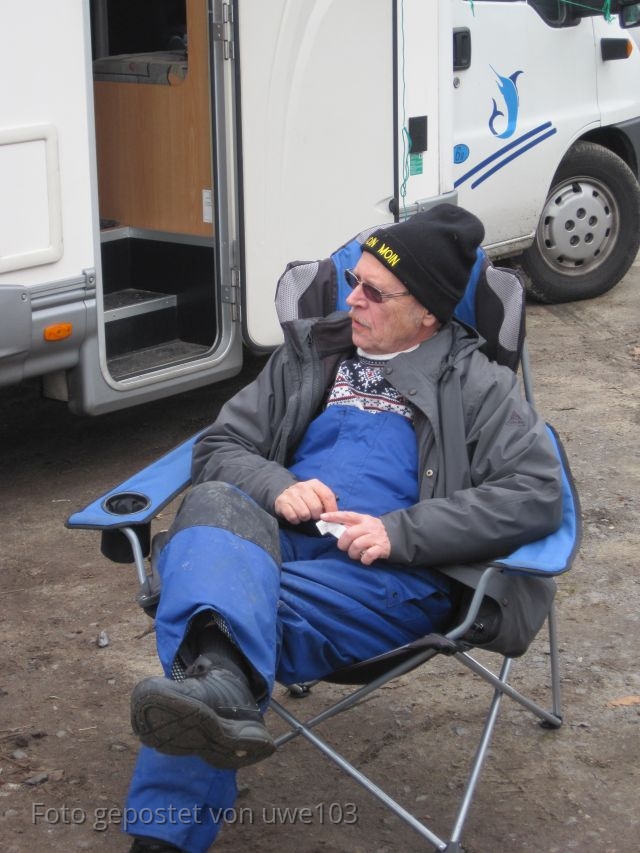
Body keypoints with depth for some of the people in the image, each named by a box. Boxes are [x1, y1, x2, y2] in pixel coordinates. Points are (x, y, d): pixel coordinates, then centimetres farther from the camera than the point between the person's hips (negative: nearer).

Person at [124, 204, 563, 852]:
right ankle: (220, 688, -57)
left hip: (394, 572, -4)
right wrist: (277, 487, -4)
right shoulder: (309, 355, 23)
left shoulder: (476, 386, 11)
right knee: (213, 503, -33)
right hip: (277, 540, 4)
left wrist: (399, 531, -14)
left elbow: (536, 494, -4)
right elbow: (218, 445, 21)